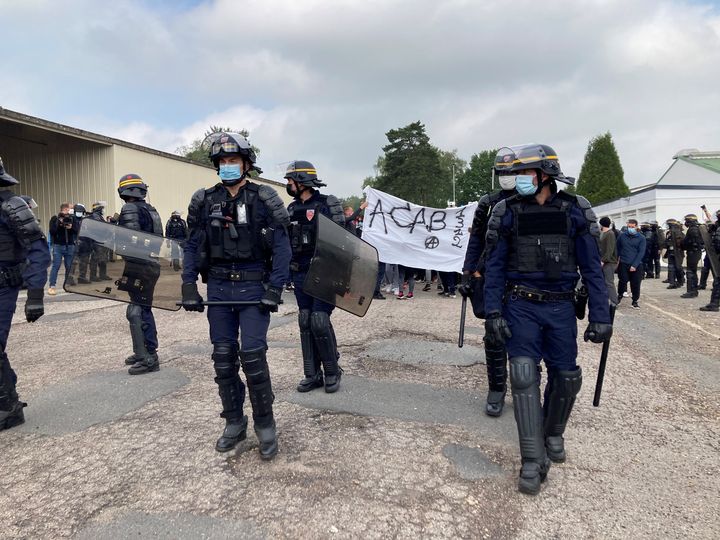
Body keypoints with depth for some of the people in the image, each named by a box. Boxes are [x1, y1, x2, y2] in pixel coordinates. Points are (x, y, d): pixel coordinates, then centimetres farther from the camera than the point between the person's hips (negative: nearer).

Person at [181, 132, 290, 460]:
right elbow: (193, 247, 9)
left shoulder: (263, 199, -3)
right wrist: (189, 287, 1)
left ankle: (265, 425, 11)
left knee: (252, 355, -8)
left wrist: (274, 289, -13)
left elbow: (281, 248, -6)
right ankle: (234, 423, 23)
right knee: (223, 358, 8)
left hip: (253, 287, -4)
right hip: (218, 288, 4)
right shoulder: (205, 202, 7)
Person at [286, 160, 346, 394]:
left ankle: (332, 371, 10)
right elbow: (285, 241, 19)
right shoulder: (292, 209, 13)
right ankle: (312, 375, 17)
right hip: (300, 274, 7)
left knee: (319, 321, -9)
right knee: (305, 322, 7)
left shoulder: (326, 204, -6)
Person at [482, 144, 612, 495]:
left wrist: (600, 316, -3)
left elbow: (592, 267, 0)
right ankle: (533, 461, 0)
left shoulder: (575, 211, -2)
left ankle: (553, 434, 37)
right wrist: (493, 314, -8)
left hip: (561, 307, 1)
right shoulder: (507, 212, -2)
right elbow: (494, 267, -1)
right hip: (521, 306, -1)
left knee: (565, 376, 8)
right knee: (524, 376, -9)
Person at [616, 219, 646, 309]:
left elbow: (641, 252, -5)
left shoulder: (641, 238, 1)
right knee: (622, 281, -3)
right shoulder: (622, 236, 3)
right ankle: (620, 296, 22)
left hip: (636, 265, 0)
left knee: (636, 284, 2)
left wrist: (634, 265, -13)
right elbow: (617, 249, 10)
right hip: (623, 264, 0)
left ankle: (635, 301, 17)